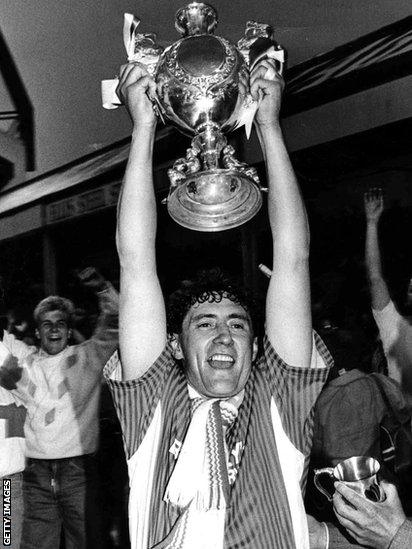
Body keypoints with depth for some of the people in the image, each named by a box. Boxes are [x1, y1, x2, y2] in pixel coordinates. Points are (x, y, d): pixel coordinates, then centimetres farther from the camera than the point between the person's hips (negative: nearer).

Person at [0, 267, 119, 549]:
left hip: (78, 469, -2)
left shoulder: (87, 357, 5)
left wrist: (103, 289, -17)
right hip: (37, 473, 2)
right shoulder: (23, 357, 12)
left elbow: (115, 324, -3)